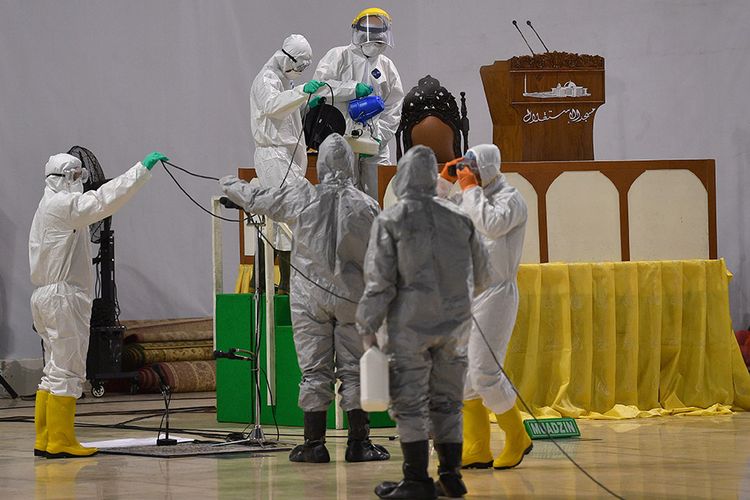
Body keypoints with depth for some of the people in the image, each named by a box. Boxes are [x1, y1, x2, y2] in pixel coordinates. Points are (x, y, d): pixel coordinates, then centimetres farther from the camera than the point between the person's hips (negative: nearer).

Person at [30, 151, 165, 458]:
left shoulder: (47, 209, 20)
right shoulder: (63, 204, -11)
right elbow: (105, 199, -23)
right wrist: (143, 168, -22)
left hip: (46, 296, 10)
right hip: (64, 297, -10)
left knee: (55, 372, 13)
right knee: (67, 372, -7)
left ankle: (44, 441, 14)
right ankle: (60, 442, -7)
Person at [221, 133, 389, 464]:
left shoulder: (300, 197, -7)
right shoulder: (365, 205, -6)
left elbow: (256, 199, 6)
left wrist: (230, 185, 26)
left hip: (310, 296, 0)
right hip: (353, 296, 0)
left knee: (314, 370, 5)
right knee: (355, 369, 6)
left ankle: (315, 443, 6)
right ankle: (359, 443, 6)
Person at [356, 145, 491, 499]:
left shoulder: (390, 220, -7)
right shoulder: (458, 218, 6)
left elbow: (379, 280, -10)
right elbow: (480, 273, 13)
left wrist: (367, 327, -3)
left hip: (410, 325, -4)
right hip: (454, 324, 4)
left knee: (409, 403, 1)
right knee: (447, 402, 13)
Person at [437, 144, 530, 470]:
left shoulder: (510, 199, -5)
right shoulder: (467, 199, 17)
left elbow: (491, 224, -23)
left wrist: (470, 189, -13)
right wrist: (443, 183, 9)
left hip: (494, 293, -8)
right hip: (465, 294, 8)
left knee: (484, 372, -13)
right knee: (463, 374, 4)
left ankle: (517, 440, 4)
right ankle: (477, 451, 7)